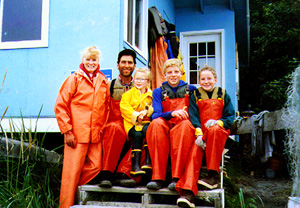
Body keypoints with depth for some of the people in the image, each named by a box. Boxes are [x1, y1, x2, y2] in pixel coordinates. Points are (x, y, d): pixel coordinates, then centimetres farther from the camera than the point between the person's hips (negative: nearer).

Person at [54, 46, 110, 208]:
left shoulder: (103, 82, 14)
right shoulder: (74, 79, 1)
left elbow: (106, 108, 21)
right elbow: (60, 106, -3)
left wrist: (102, 129, 11)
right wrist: (67, 131, -9)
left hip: (95, 135, 5)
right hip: (77, 134, -5)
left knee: (95, 166, 3)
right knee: (72, 171, -3)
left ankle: (73, 188, 22)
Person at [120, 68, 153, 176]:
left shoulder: (151, 95, 14)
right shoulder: (129, 93, 9)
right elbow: (124, 106, -4)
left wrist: (147, 111, -16)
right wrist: (135, 115, -15)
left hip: (145, 122, 2)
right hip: (131, 123, -1)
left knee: (148, 131, -32)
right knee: (138, 135, -30)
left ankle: (148, 161, -29)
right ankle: (135, 166, -28)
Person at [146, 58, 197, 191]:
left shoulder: (190, 90, 14)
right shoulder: (158, 92, 13)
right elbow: (155, 115, -2)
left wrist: (184, 113, -8)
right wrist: (172, 113, -20)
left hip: (183, 130, -1)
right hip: (163, 131, 1)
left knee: (185, 124, -34)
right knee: (156, 123, -32)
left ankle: (177, 177, -38)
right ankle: (158, 177, -36)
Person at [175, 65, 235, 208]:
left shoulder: (223, 95, 13)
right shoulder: (195, 96, 14)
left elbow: (230, 117, 7)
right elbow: (194, 117, 3)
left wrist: (217, 122, -15)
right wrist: (199, 134, -15)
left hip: (220, 132, 0)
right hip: (200, 133, 1)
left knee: (214, 130, -36)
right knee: (194, 151, -28)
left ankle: (213, 176, -29)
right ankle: (188, 192, -44)